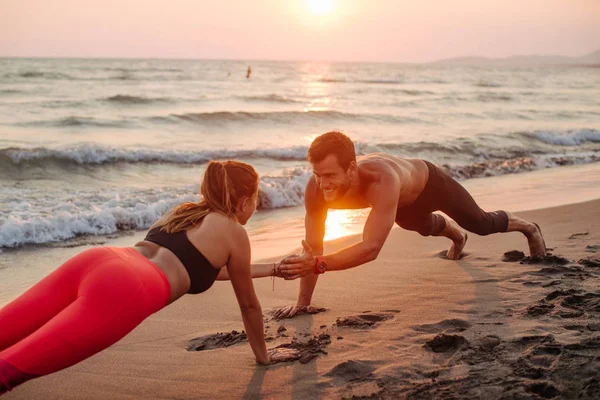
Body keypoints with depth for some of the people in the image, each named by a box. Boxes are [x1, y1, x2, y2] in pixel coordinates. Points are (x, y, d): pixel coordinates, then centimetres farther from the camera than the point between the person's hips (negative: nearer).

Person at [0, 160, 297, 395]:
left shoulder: (183, 211, 35)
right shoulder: (234, 232, 16)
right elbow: (248, 303, 24)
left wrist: (267, 269, 59)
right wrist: (263, 355, 39)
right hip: (125, 290, -7)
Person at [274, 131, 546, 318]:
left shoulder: (381, 182, -54)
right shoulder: (316, 188, -38)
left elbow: (371, 247, -59)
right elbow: (313, 246, -28)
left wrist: (319, 264, -70)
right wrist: (303, 302, -28)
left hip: (429, 182, -5)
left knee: (481, 224, 20)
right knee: (425, 228, 36)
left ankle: (528, 228, 55)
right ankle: (456, 236, 74)